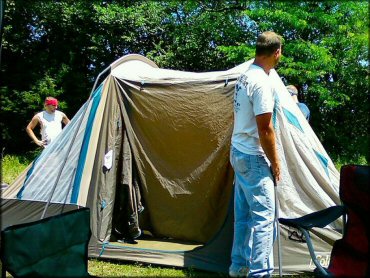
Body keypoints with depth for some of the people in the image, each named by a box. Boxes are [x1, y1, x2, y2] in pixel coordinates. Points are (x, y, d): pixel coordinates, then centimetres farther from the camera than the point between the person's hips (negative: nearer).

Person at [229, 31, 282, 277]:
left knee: (243, 215, 16)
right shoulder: (262, 82, -20)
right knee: (264, 216, -4)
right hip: (254, 158, -10)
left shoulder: (244, 77, 10)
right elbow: (265, 129, -21)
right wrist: (275, 162, -10)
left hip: (238, 153, 10)